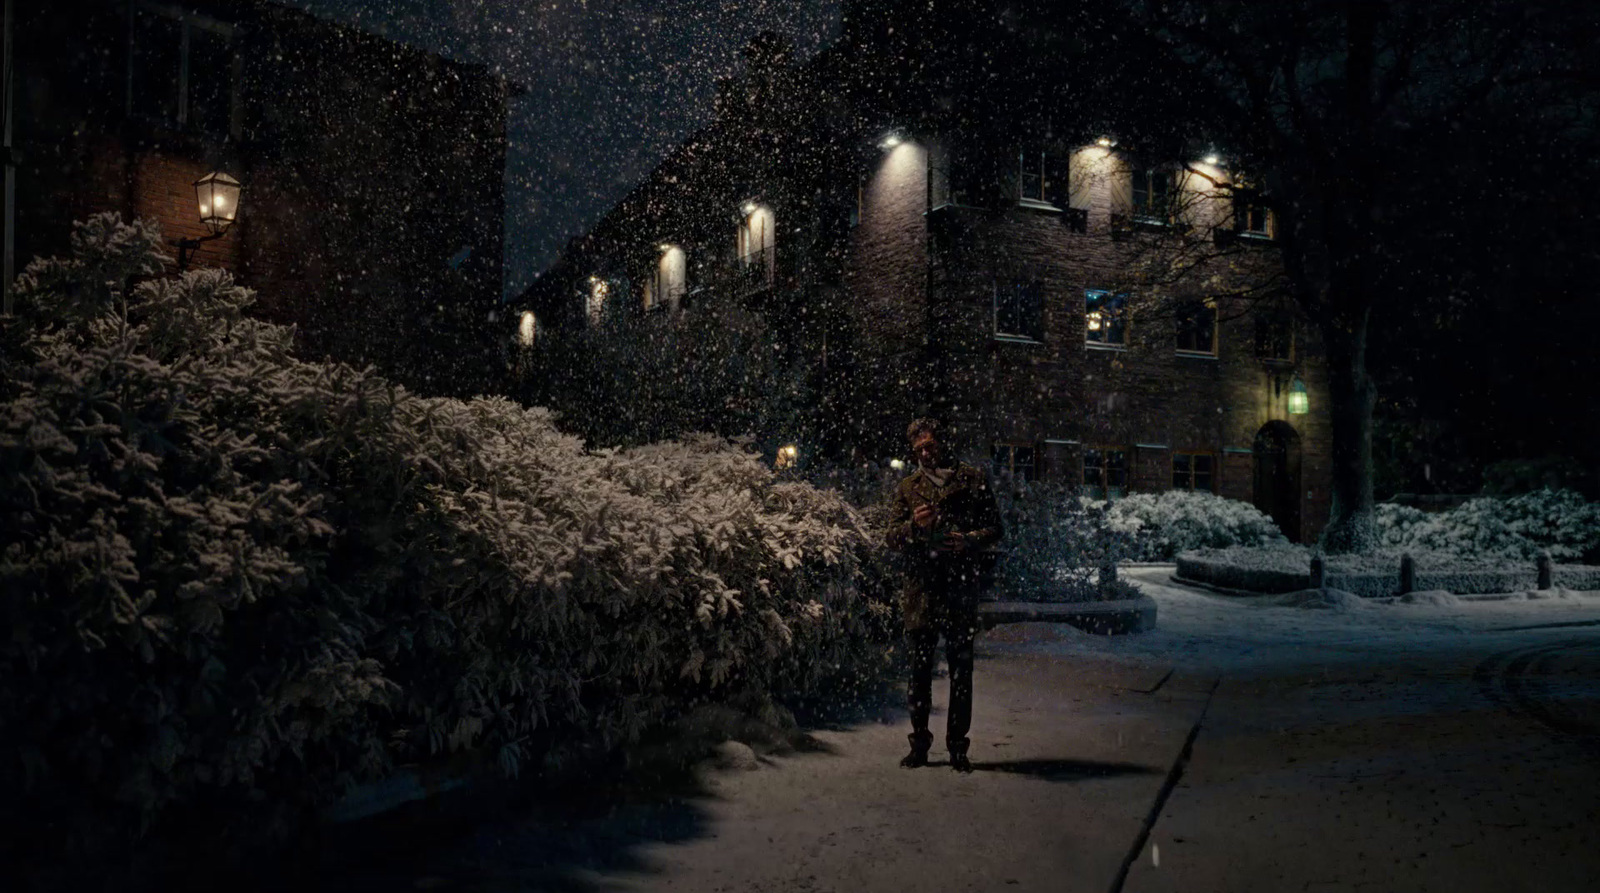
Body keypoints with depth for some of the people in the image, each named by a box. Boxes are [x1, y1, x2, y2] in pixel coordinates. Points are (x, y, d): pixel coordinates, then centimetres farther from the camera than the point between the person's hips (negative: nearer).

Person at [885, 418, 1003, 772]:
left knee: (961, 669, 3)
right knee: (919, 667, 5)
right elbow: (893, 537, 8)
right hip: (921, 587, 1)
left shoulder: (973, 479, 8)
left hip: (961, 585, -1)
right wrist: (915, 526, -13)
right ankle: (919, 744, 16)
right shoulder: (907, 487, 13)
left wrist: (968, 540, -12)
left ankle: (957, 747, 12)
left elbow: (994, 528, 7)